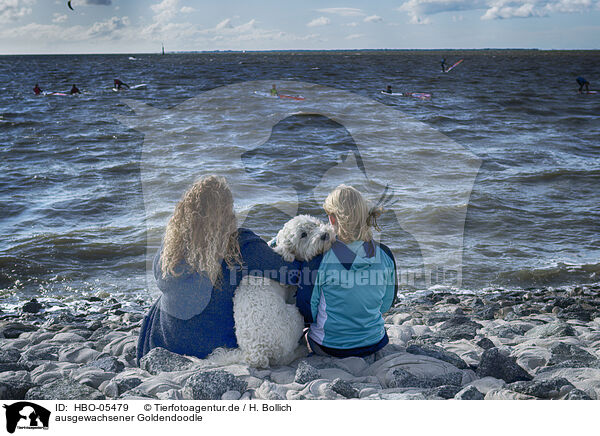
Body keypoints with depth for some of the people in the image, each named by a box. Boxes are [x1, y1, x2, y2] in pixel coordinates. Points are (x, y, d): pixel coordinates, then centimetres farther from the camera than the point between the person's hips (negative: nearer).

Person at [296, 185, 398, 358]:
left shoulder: (317, 262, -23)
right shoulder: (385, 256, -12)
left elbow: (307, 312, -11)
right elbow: (386, 304, 2)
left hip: (329, 346, -3)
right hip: (374, 344, 3)